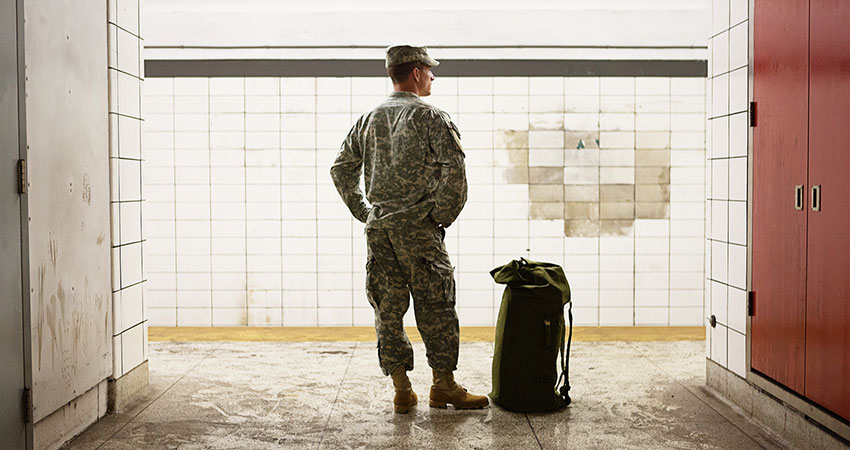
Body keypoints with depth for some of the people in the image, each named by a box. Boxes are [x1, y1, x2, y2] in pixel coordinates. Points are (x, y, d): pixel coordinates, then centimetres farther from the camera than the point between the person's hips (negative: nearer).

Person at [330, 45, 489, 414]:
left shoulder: (368, 119, 13)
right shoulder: (430, 117, -5)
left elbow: (341, 168, 14)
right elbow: (454, 170, -16)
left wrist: (364, 213, 16)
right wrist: (442, 216, -5)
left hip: (378, 228, 6)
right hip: (418, 227, -5)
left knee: (388, 308, 9)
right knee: (435, 306, 4)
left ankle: (401, 388, 13)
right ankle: (443, 385, 12)